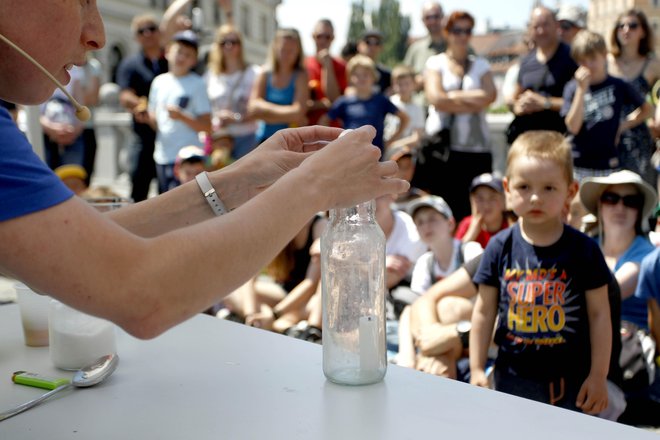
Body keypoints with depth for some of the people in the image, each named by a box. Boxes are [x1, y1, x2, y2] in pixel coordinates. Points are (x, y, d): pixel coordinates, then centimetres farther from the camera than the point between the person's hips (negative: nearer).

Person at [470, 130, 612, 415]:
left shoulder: (583, 249, -8)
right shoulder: (500, 247, -4)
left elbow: (599, 314, -3)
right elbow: (484, 311, 2)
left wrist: (599, 375, -3)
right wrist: (476, 369, 2)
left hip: (572, 380, -1)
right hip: (512, 378, 1)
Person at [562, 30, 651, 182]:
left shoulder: (617, 86, 0)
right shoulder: (572, 88, -2)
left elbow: (646, 109, 14)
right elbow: (573, 127, -13)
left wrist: (624, 125, 2)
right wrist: (581, 89, -15)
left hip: (608, 163, 0)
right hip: (579, 165, 0)